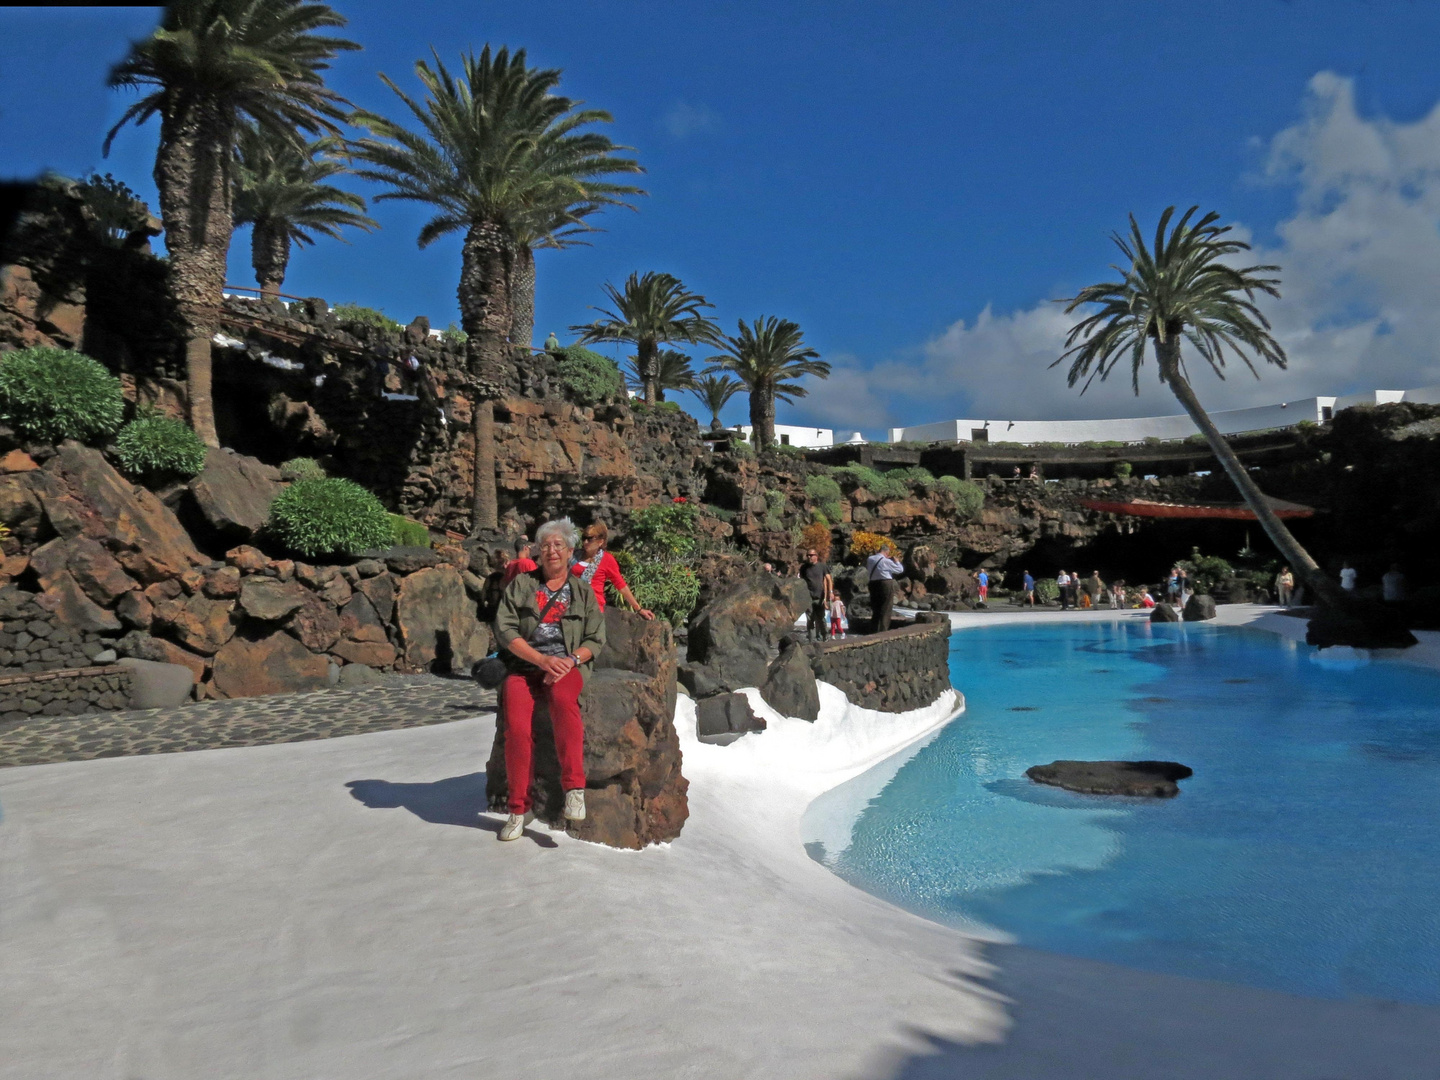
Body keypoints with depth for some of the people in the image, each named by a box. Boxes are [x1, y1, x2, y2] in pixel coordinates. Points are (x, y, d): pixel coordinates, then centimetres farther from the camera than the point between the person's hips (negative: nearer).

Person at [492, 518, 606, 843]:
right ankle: (519, 808, -14)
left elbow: (595, 640, 10)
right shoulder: (521, 584, 13)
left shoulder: (583, 593, 17)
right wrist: (542, 660, -11)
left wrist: (570, 660, -12)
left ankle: (574, 788, -35)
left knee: (562, 699, -37)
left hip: (568, 666, 0)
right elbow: (504, 628, 1)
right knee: (517, 725, -27)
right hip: (523, 666, 0)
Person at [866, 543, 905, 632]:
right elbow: (900, 569, -6)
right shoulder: (886, 561, -14)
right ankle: (883, 630, -1)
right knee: (885, 611, 1)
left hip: (873, 584, 6)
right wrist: (896, 560, 10)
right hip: (886, 584, -6)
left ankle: (876, 631, 14)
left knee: (875, 610, 13)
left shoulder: (869, 559, 3)